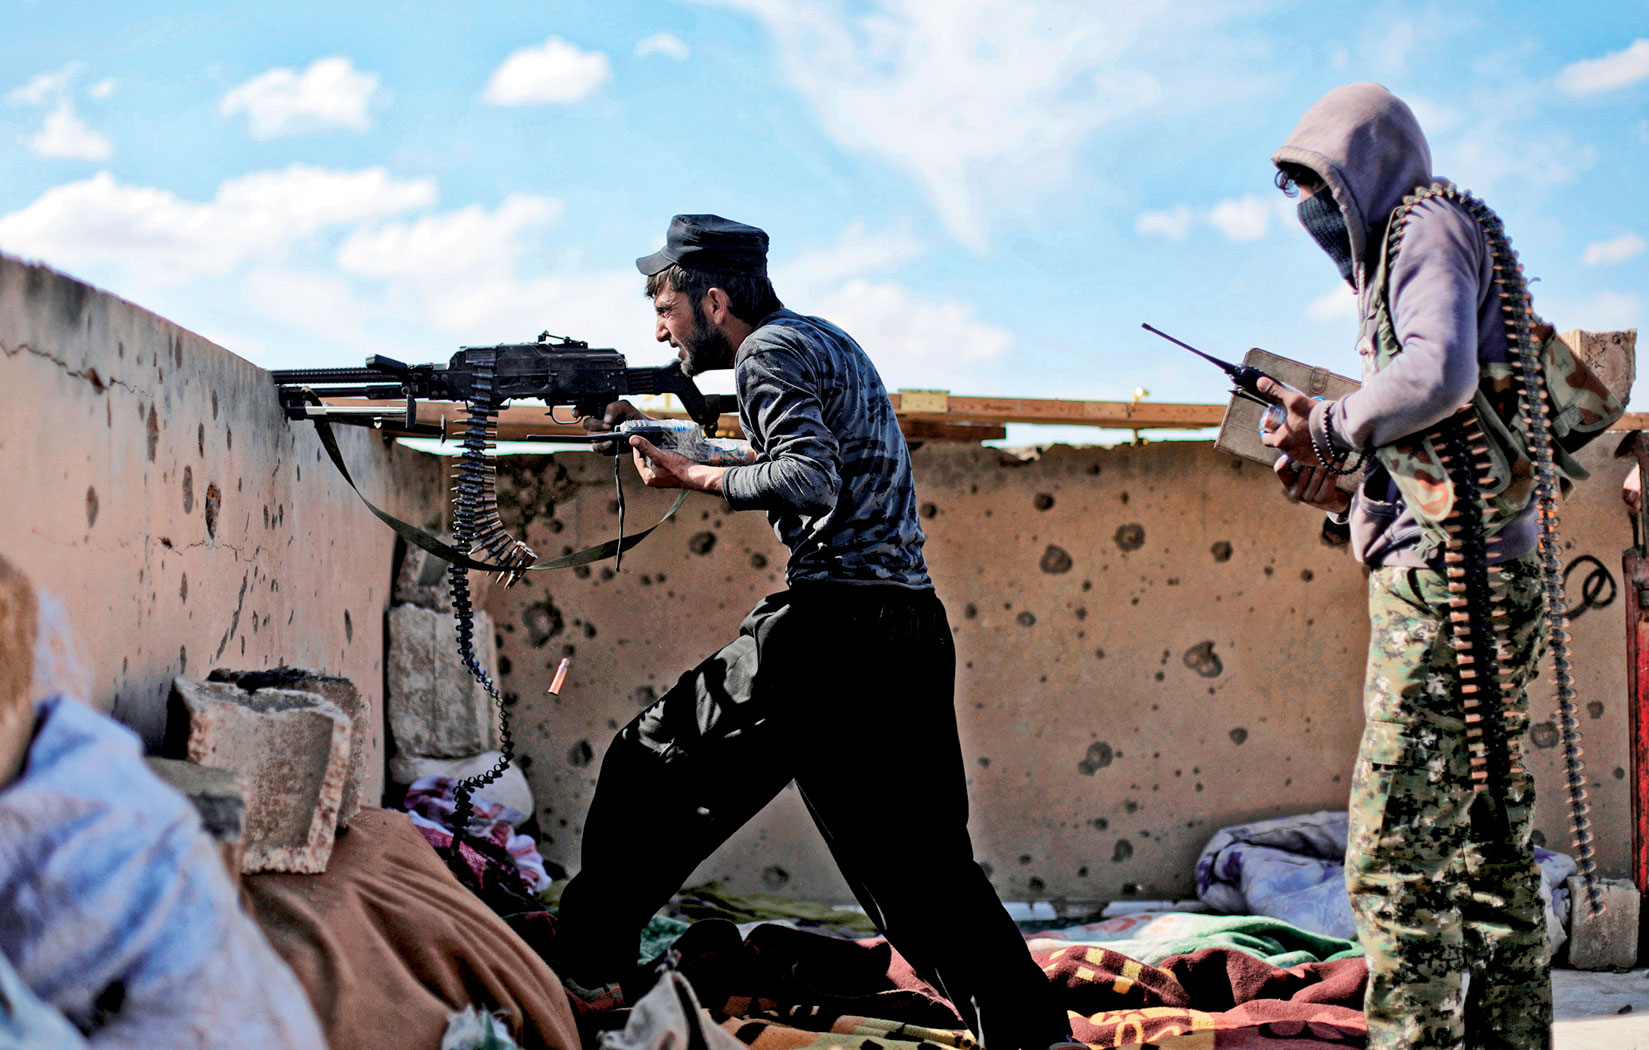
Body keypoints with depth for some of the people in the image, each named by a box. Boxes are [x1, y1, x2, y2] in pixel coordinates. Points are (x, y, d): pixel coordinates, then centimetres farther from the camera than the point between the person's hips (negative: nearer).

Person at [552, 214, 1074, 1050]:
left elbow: (809, 479, -18)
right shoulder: (831, 343, 24)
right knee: (922, 856, 9)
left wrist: (690, 477, -9)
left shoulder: (769, 351, -4)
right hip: (916, 628, 9)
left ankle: (582, 967, 12)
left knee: (653, 768, 5)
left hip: (831, 622, -9)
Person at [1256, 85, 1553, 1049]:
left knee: (1397, 858, -12)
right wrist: (1345, 490, 13)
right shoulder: (1404, 260, 25)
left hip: (1447, 575, -10)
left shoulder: (1430, 230, -3)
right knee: (1492, 846, 10)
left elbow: (1440, 376, -24)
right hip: (1497, 577, 10)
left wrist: (1329, 431, -12)